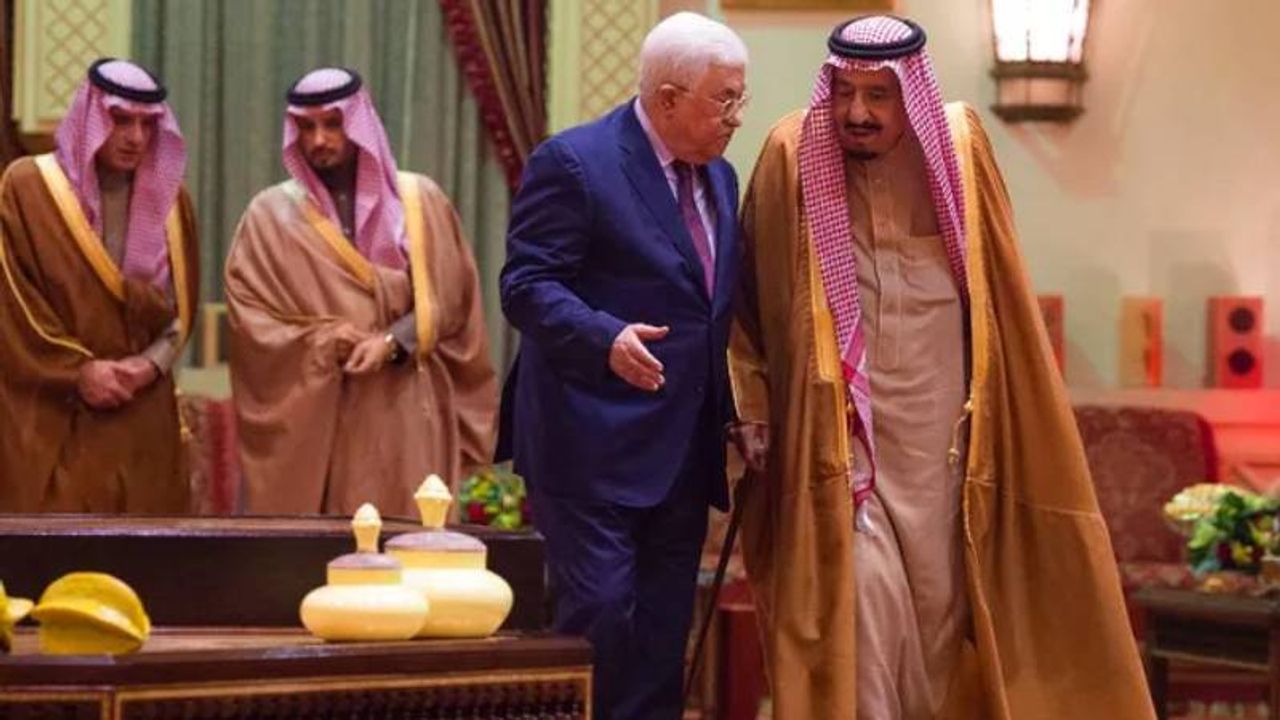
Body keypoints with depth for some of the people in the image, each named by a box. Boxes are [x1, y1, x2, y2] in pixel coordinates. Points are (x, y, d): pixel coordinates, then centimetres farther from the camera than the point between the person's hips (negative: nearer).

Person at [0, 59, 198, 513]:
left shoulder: (169, 197, 12)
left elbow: (184, 303, 12)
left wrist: (151, 364, -6)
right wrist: (77, 371, -12)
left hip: (142, 414, 4)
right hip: (49, 415, -4)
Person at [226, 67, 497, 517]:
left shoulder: (419, 201, 7)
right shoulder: (271, 214, 5)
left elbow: (446, 300, 5)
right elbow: (247, 313, 0)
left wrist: (393, 342, -11)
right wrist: (322, 341, -13)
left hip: (404, 419, 1)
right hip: (309, 422, -1)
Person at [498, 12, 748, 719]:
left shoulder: (718, 177, 15)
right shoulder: (573, 161, -10)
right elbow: (527, 284, -15)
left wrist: (734, 413, 12)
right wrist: (608, 340, -31)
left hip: (684, 448, 8)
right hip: (595, 443, -8)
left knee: (663, 628, 9)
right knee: (599, 609, -10)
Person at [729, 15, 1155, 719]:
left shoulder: (960, 147, -4)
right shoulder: (791, 156, -9)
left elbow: (999, 293, 6)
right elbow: (750, 295, 0)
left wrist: (994, 414, 8)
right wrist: (757, 411, 0)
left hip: (937, 423, 2)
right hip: (836, 424, -2)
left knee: (939, 596, 8)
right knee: (861, 590, -11)